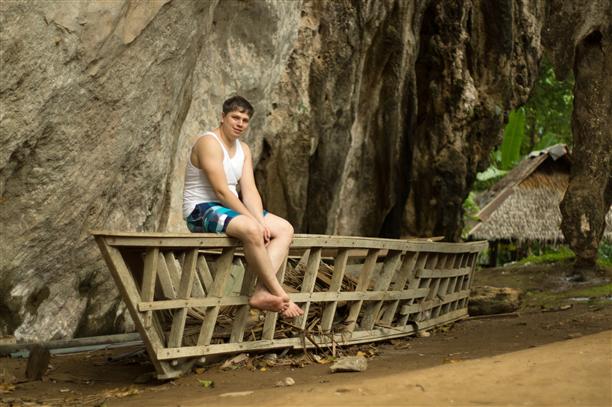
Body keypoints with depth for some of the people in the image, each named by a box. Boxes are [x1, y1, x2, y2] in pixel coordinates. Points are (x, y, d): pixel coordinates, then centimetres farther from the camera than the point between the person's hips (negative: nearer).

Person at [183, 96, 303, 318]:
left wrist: (261, 221, -15)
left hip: (229, 208, 9)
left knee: (285, 229, -4)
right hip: (202, 210, -9)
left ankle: (261, 292, -22)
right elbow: (222, 191, -22)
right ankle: (279, 293, -24)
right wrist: (255, 222, -23)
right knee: (250, 229, -36)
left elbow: (250, 191, 3)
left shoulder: (244, 150, 13)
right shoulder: (209, 143, -14)